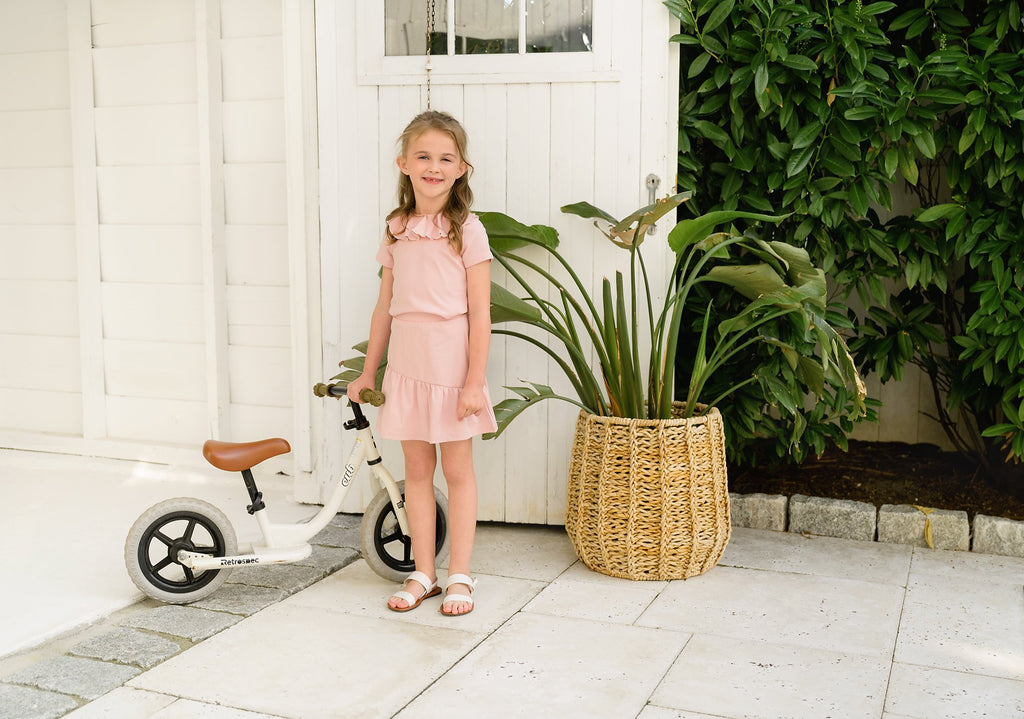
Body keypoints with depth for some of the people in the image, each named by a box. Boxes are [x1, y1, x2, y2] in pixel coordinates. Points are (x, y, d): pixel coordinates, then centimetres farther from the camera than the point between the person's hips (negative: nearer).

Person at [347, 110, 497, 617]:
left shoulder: (466, 230, -6)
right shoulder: (396, 231, 8)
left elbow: (480, 313, -8)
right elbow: (385, 306, 13)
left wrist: (475, 381, -12)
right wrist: (368, 371, 14)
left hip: (451, 361, -4)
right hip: (406, 361, 4)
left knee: (457, 469, 5)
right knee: (416, 469, 10)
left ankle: (459, 576, 16)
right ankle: (423, 574, 21)